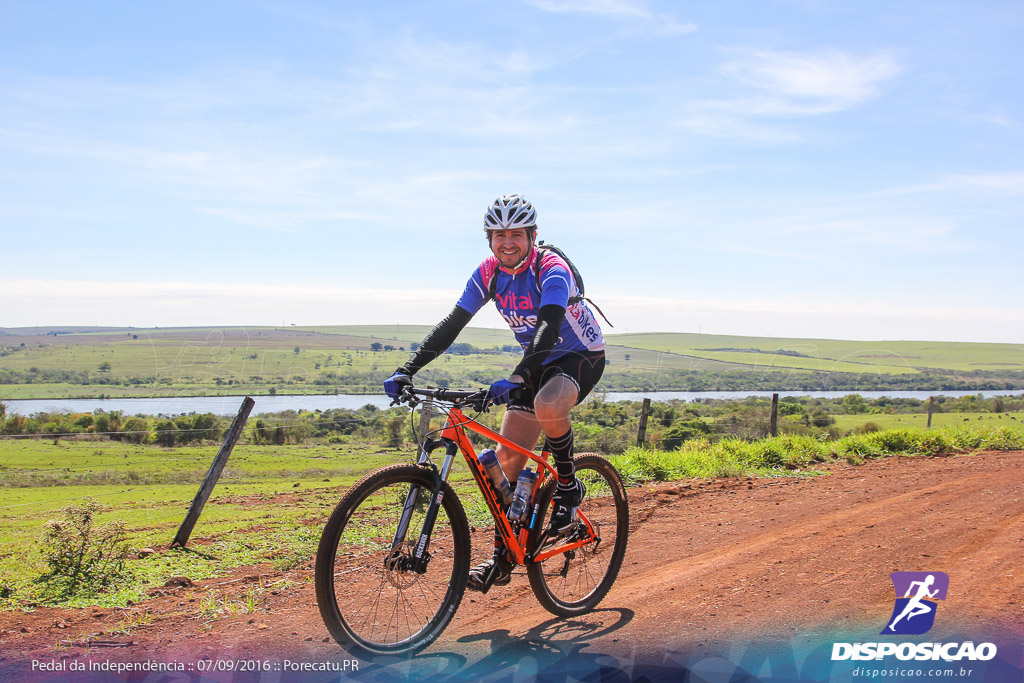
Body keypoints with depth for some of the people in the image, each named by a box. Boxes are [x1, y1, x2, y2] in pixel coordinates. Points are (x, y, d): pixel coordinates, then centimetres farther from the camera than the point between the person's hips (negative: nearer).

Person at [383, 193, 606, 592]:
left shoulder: (552, 270, -25)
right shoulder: (489, 273, -7)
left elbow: (549, 326, -40)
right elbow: (452, 324, -9)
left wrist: (517, 378, -55)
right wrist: (407, 371, -19)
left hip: (582, 357, -6)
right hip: (537, 363, 6)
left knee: (547, 407, -39)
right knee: (508, 459, -2)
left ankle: (569, 488, -11)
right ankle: (502, 559, 9)